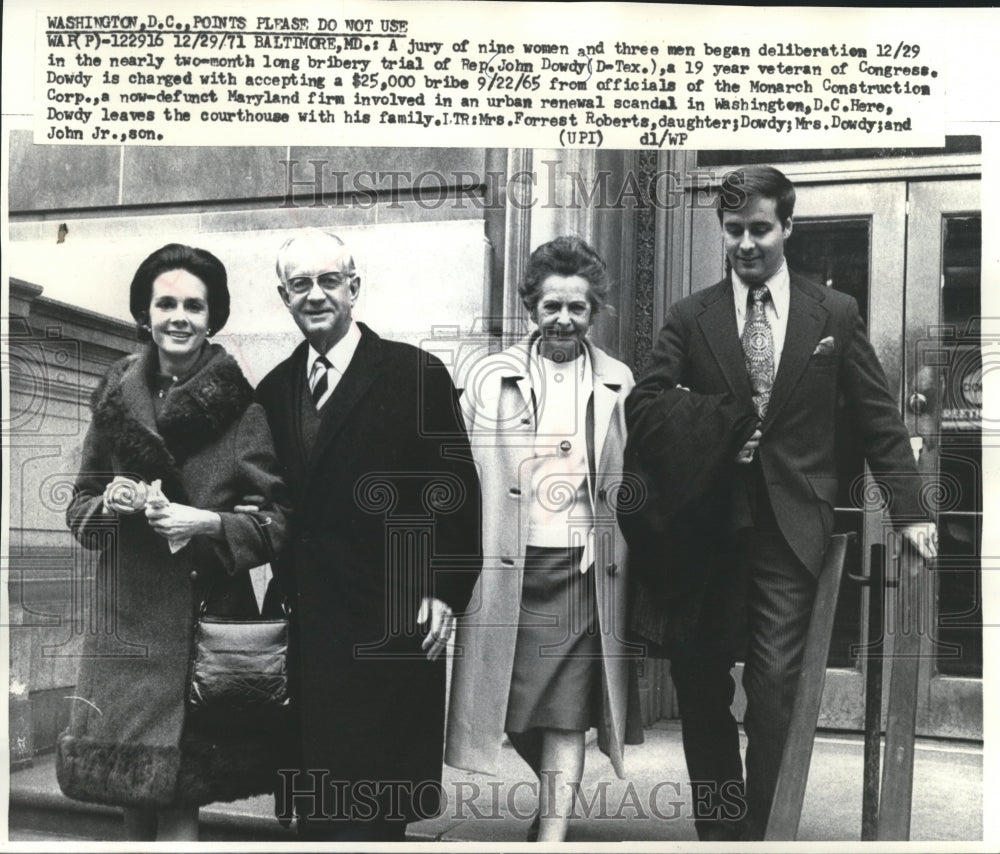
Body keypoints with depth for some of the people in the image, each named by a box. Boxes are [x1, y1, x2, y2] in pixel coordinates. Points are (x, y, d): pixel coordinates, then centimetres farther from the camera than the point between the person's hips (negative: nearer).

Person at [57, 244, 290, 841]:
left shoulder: (244, 409, -4)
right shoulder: (116, 400, 9)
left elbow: (278, 520, -3)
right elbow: (80, 505, 17)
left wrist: (208, 524, -18)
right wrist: (107, 503, -4)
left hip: (206, 619, -4)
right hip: (127, 619, 4)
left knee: (176, 798, -4)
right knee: (132, 793, 10)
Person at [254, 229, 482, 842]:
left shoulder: (417, 375, -3)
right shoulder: (274, 389, 12)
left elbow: (458, 491, -4)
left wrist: (446, 593, -9)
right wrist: (283, 591, 9)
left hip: (391, 627, -5)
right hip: (303, 625, 5)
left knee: (371, 811, 0)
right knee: (316, 809, 10)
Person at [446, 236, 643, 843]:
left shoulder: (618, 383, 7)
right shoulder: (490, 378, 5)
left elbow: (629, 485, 9)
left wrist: (623, 562, 0)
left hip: (585, 570, 0)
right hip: (507, 568, 1)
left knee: (567, 712, -2)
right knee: (515, 707, 8)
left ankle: (552, 832, 5)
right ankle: (557, 792, 34)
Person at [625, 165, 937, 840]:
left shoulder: (836, 315, 5)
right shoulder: (691, 317, 5)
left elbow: (879, 421, 6)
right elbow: (644, 405, 4)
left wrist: (910, 511, 0)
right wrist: (713, 436, -11)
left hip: (791, 525, -1)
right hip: (709, 524, 2)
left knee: (774, 681, -7)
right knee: (700, 683, 6)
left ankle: (755, 828, 7)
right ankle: (716, 828, 22)